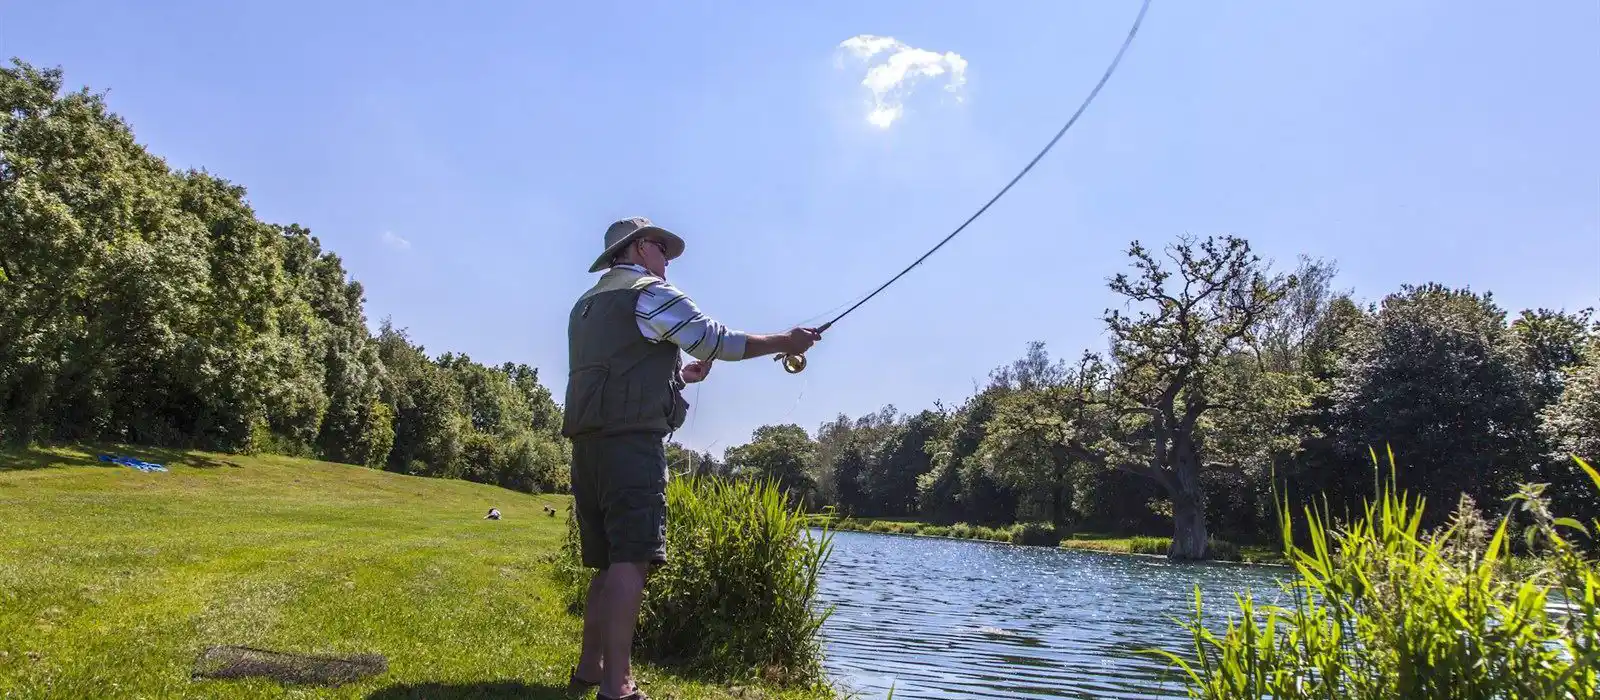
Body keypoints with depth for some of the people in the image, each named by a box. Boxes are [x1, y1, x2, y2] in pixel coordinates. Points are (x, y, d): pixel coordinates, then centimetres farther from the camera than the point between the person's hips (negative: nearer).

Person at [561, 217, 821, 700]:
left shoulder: (586, 306, 25)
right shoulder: (650, 293, -1)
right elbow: (717, 339, -4)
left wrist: (680, 373, 32)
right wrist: (785, 342, 4)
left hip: (587, 442, 9)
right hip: (632, 440, -9)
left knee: (609, 562, 15)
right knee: (631, 559, -13)